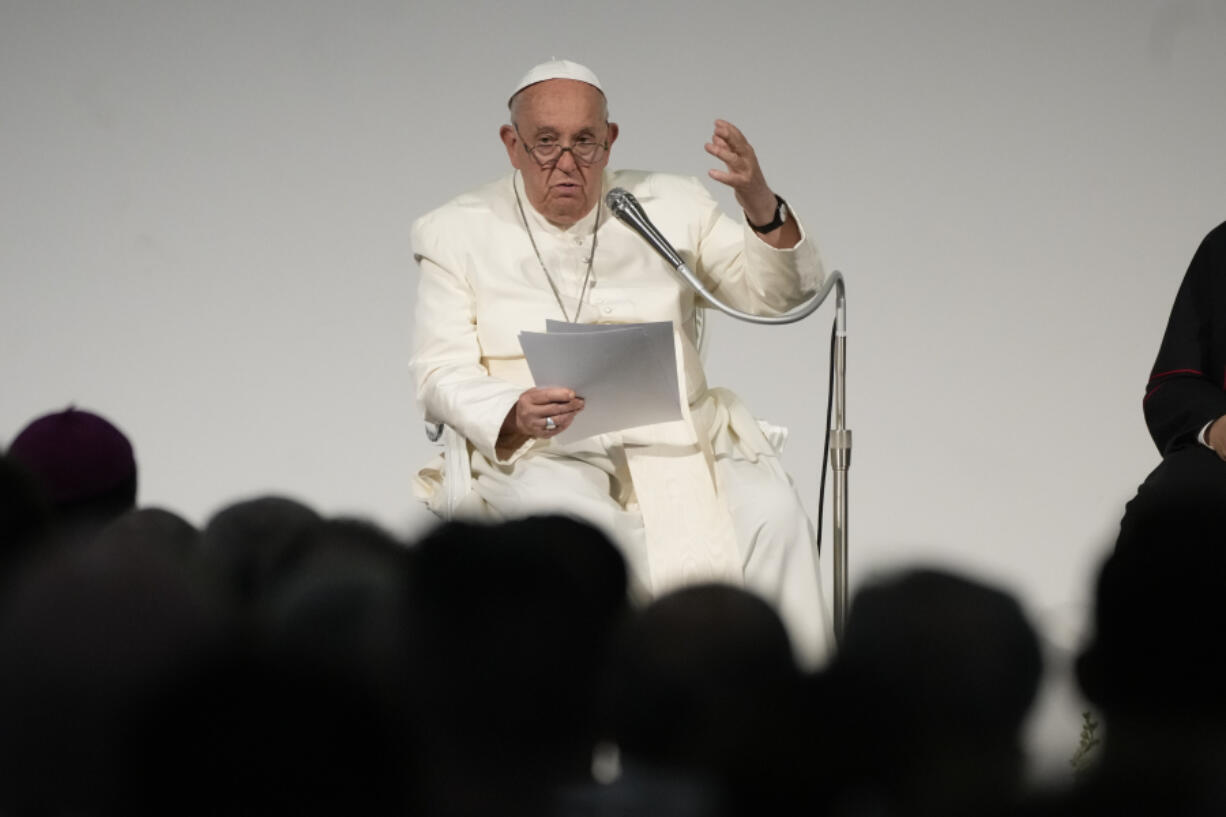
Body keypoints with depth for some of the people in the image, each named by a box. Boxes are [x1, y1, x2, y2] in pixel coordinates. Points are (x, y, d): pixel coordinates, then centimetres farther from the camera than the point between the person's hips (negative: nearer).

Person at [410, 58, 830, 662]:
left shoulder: (670, 209, 14)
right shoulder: (459, 235, 9)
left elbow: (778, 296, 8)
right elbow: (441, 376, 2)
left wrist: (761, 205, -13)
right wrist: (516, 417, -20)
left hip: (673, 438, 2)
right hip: (535, 453, -2)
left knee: (771, 516, -28)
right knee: (582, 521, -37)